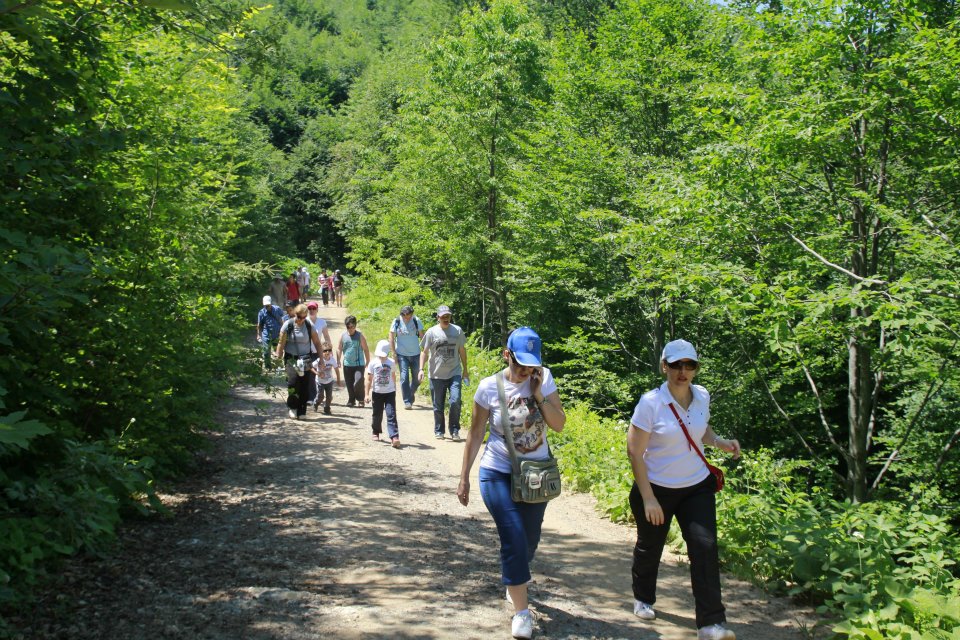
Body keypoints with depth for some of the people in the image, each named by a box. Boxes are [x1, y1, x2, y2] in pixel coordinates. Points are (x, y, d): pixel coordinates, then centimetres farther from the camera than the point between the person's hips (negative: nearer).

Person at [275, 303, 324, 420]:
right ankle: (291, 407, -5)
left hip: (306, 359, 2)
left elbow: (317, 343, 8)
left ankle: (301, 412, 7)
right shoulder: (288, 325, -4)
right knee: (293, 380, -22)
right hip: (291, 359, -2)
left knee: (305, 386, -4)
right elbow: (281, 344, -1)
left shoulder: (309, 326, 2)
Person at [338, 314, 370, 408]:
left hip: (359, 364, -3)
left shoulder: (360, 336, -3)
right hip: (347, 364, 3)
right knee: (349, 384, 9)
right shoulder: (343, 336, 4)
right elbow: (339, 349, 13)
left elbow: (366, 349, 3)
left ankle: (360, 400, 1)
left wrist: (368, 362, 5)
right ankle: (351, 400, 24)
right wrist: (338, 361, 8)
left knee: (358, 382, -16)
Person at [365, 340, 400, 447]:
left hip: (390, 392, -1)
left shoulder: (391, 363, -2)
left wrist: (394, 389, 20)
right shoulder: (373, 363, -5)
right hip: (377, 393, 1)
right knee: (377, 415, 13)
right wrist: (367, 394, -4)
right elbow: (369, 379, -2)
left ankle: (394, 437, -17)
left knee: (391, 415, -9)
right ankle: (376, 432, 36)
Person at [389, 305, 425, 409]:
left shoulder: (416, 321, -5)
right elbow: (392, 338, -2)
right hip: (402, 354, -2)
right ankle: (407, 401, -3)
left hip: (415, 354, 2)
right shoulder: (396, 322, -7)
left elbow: (422, 336, 3)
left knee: (417, 378, 8)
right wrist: (394, 354, -6)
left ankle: (411, 394, 35)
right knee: (404, 377, -8)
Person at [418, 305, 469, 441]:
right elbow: (424, 352, 3)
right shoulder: (431, 332, -2)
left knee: (455, 401, -13)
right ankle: (438, 431, 23)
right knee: (438, 406, 7)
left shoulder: (457, 330, 4)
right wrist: (421, 369, -9)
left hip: (454, 373, 0)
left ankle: (454, 431, 0)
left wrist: (465, 371, 13)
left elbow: (462, 350, 12)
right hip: (437, 375, 0)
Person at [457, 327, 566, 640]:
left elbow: (559, 424, -9)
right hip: (498, 473, -3)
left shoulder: (544, 379, -6)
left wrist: (539, 394, -21)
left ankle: (510, 576, 47)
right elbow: (475, 433, -2)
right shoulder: (489, 387, -10)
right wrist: (464, 477, 0)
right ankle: (521, 611, -2)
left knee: (529, 540, 15)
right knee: (514, 537, -13)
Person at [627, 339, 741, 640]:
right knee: (650, 547, 16)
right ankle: (643, 598, 43)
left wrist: (719, 442, -6)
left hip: (697, 487, 3)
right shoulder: (651, 403, -20)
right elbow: (634, 452, -17)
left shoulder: (702, 396, -4)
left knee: (705, 547, -9)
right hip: (657, 488, -3)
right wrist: (648, 499, -19)